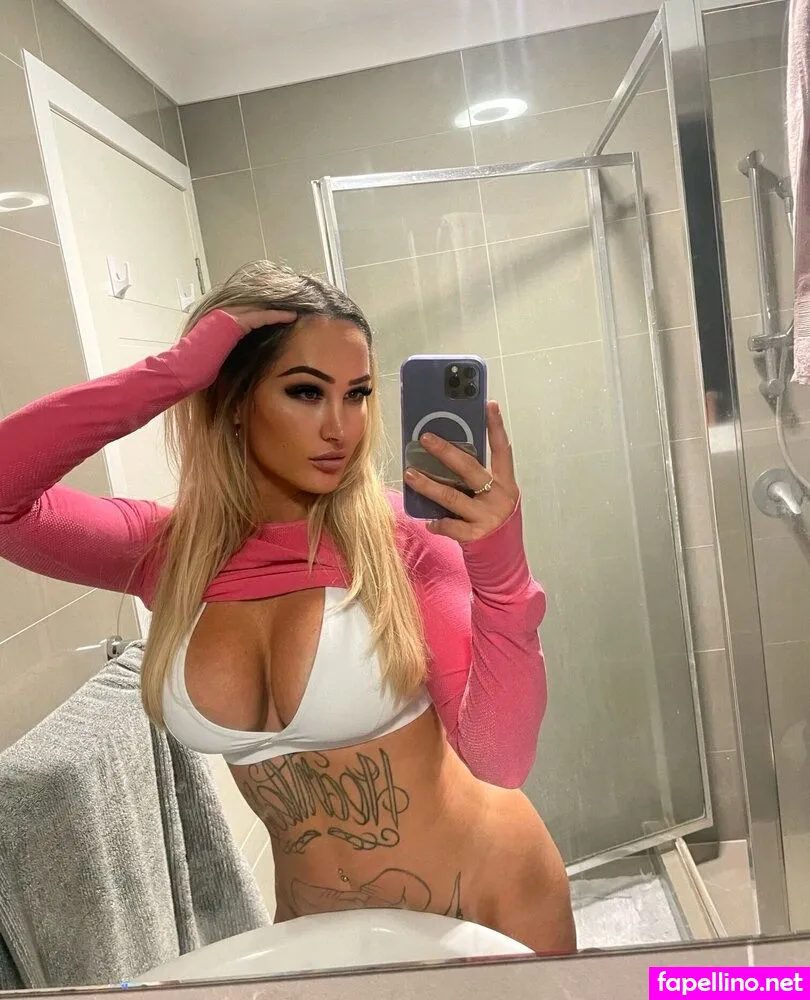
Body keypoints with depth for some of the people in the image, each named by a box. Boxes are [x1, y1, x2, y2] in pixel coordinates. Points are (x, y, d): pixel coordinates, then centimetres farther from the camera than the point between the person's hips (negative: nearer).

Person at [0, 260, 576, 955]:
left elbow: (502, 760, -23)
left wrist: (501, 573, -37)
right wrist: (168, 374, -26)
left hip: (488, 895, -1)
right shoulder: (167, 552, -10)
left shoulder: (401, 533, -19)